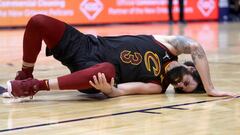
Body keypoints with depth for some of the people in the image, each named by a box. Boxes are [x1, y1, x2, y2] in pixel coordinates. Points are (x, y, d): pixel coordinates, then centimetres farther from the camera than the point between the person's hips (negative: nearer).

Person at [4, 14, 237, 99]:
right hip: (85, 44, 4)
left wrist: (108, 89, -40)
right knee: (38, 22, -18)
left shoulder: (157, 86, -4)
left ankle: (33, 86, -33)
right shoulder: (169, 47, 2)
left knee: (107, 71, -45)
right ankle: (25, 75, 10)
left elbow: (120, 90, -16)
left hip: (93, 70, -4)